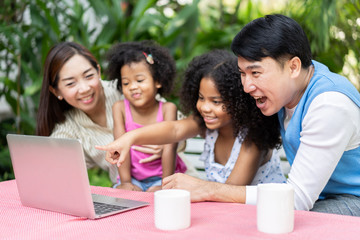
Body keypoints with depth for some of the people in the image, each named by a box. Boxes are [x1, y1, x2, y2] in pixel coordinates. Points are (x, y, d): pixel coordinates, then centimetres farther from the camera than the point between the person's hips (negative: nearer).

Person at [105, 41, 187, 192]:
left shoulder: (167, 109, -9)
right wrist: (126, 182, -17)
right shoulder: (120, 108, -4)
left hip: (161, 177, -2)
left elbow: (169, 146, -16)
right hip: (133, 177, 2)